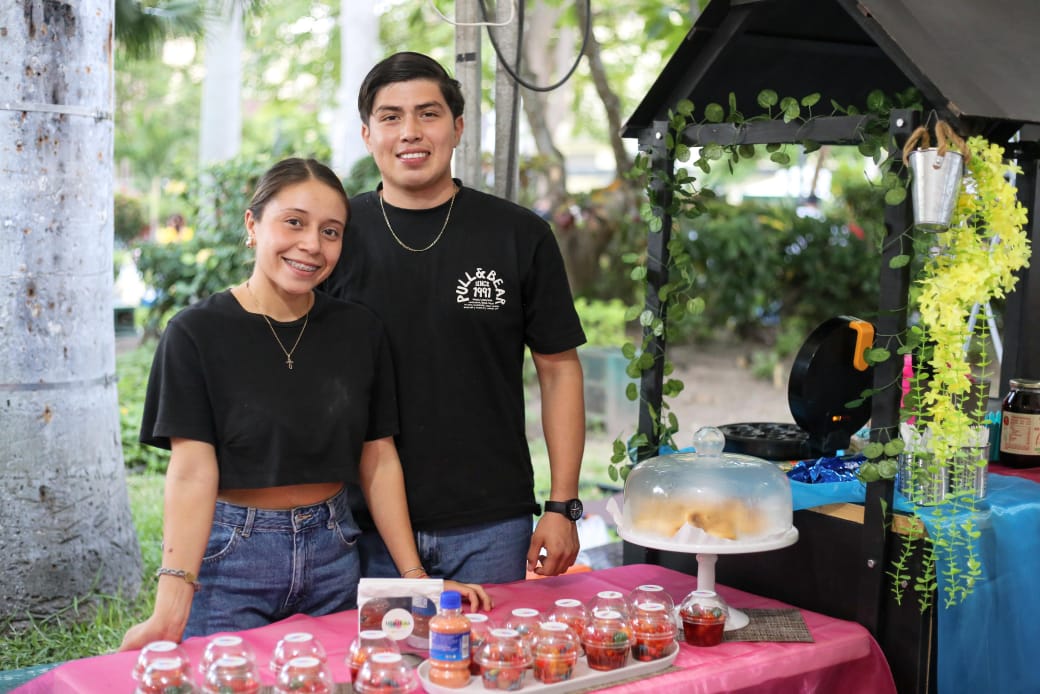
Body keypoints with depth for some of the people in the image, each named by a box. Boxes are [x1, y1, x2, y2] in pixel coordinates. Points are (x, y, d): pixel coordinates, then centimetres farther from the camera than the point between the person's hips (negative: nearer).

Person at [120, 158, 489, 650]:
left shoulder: (359, 331, 2)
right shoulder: (197, 333, -9)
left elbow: (379, 461, 5)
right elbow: (192, 471, -15)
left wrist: (415, 574, -1)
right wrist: (173, 603, -25)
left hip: (331, 553, 3)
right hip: (227, 554, -3)